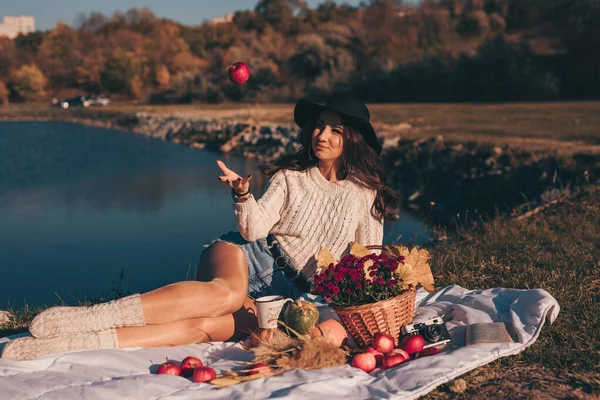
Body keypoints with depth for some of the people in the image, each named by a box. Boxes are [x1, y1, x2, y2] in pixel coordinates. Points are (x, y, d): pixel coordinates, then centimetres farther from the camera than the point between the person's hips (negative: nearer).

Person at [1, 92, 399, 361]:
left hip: (290, 294, 0)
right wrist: (243, 193, -23)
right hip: (249, 258, 0)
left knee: (206, 326, -30)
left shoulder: (366, 196, 6)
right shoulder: (290, 176, 6)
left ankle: (66, 343, -42)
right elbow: (253, 231, -5)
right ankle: (83, 318, -47)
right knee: (228, 293, -39)